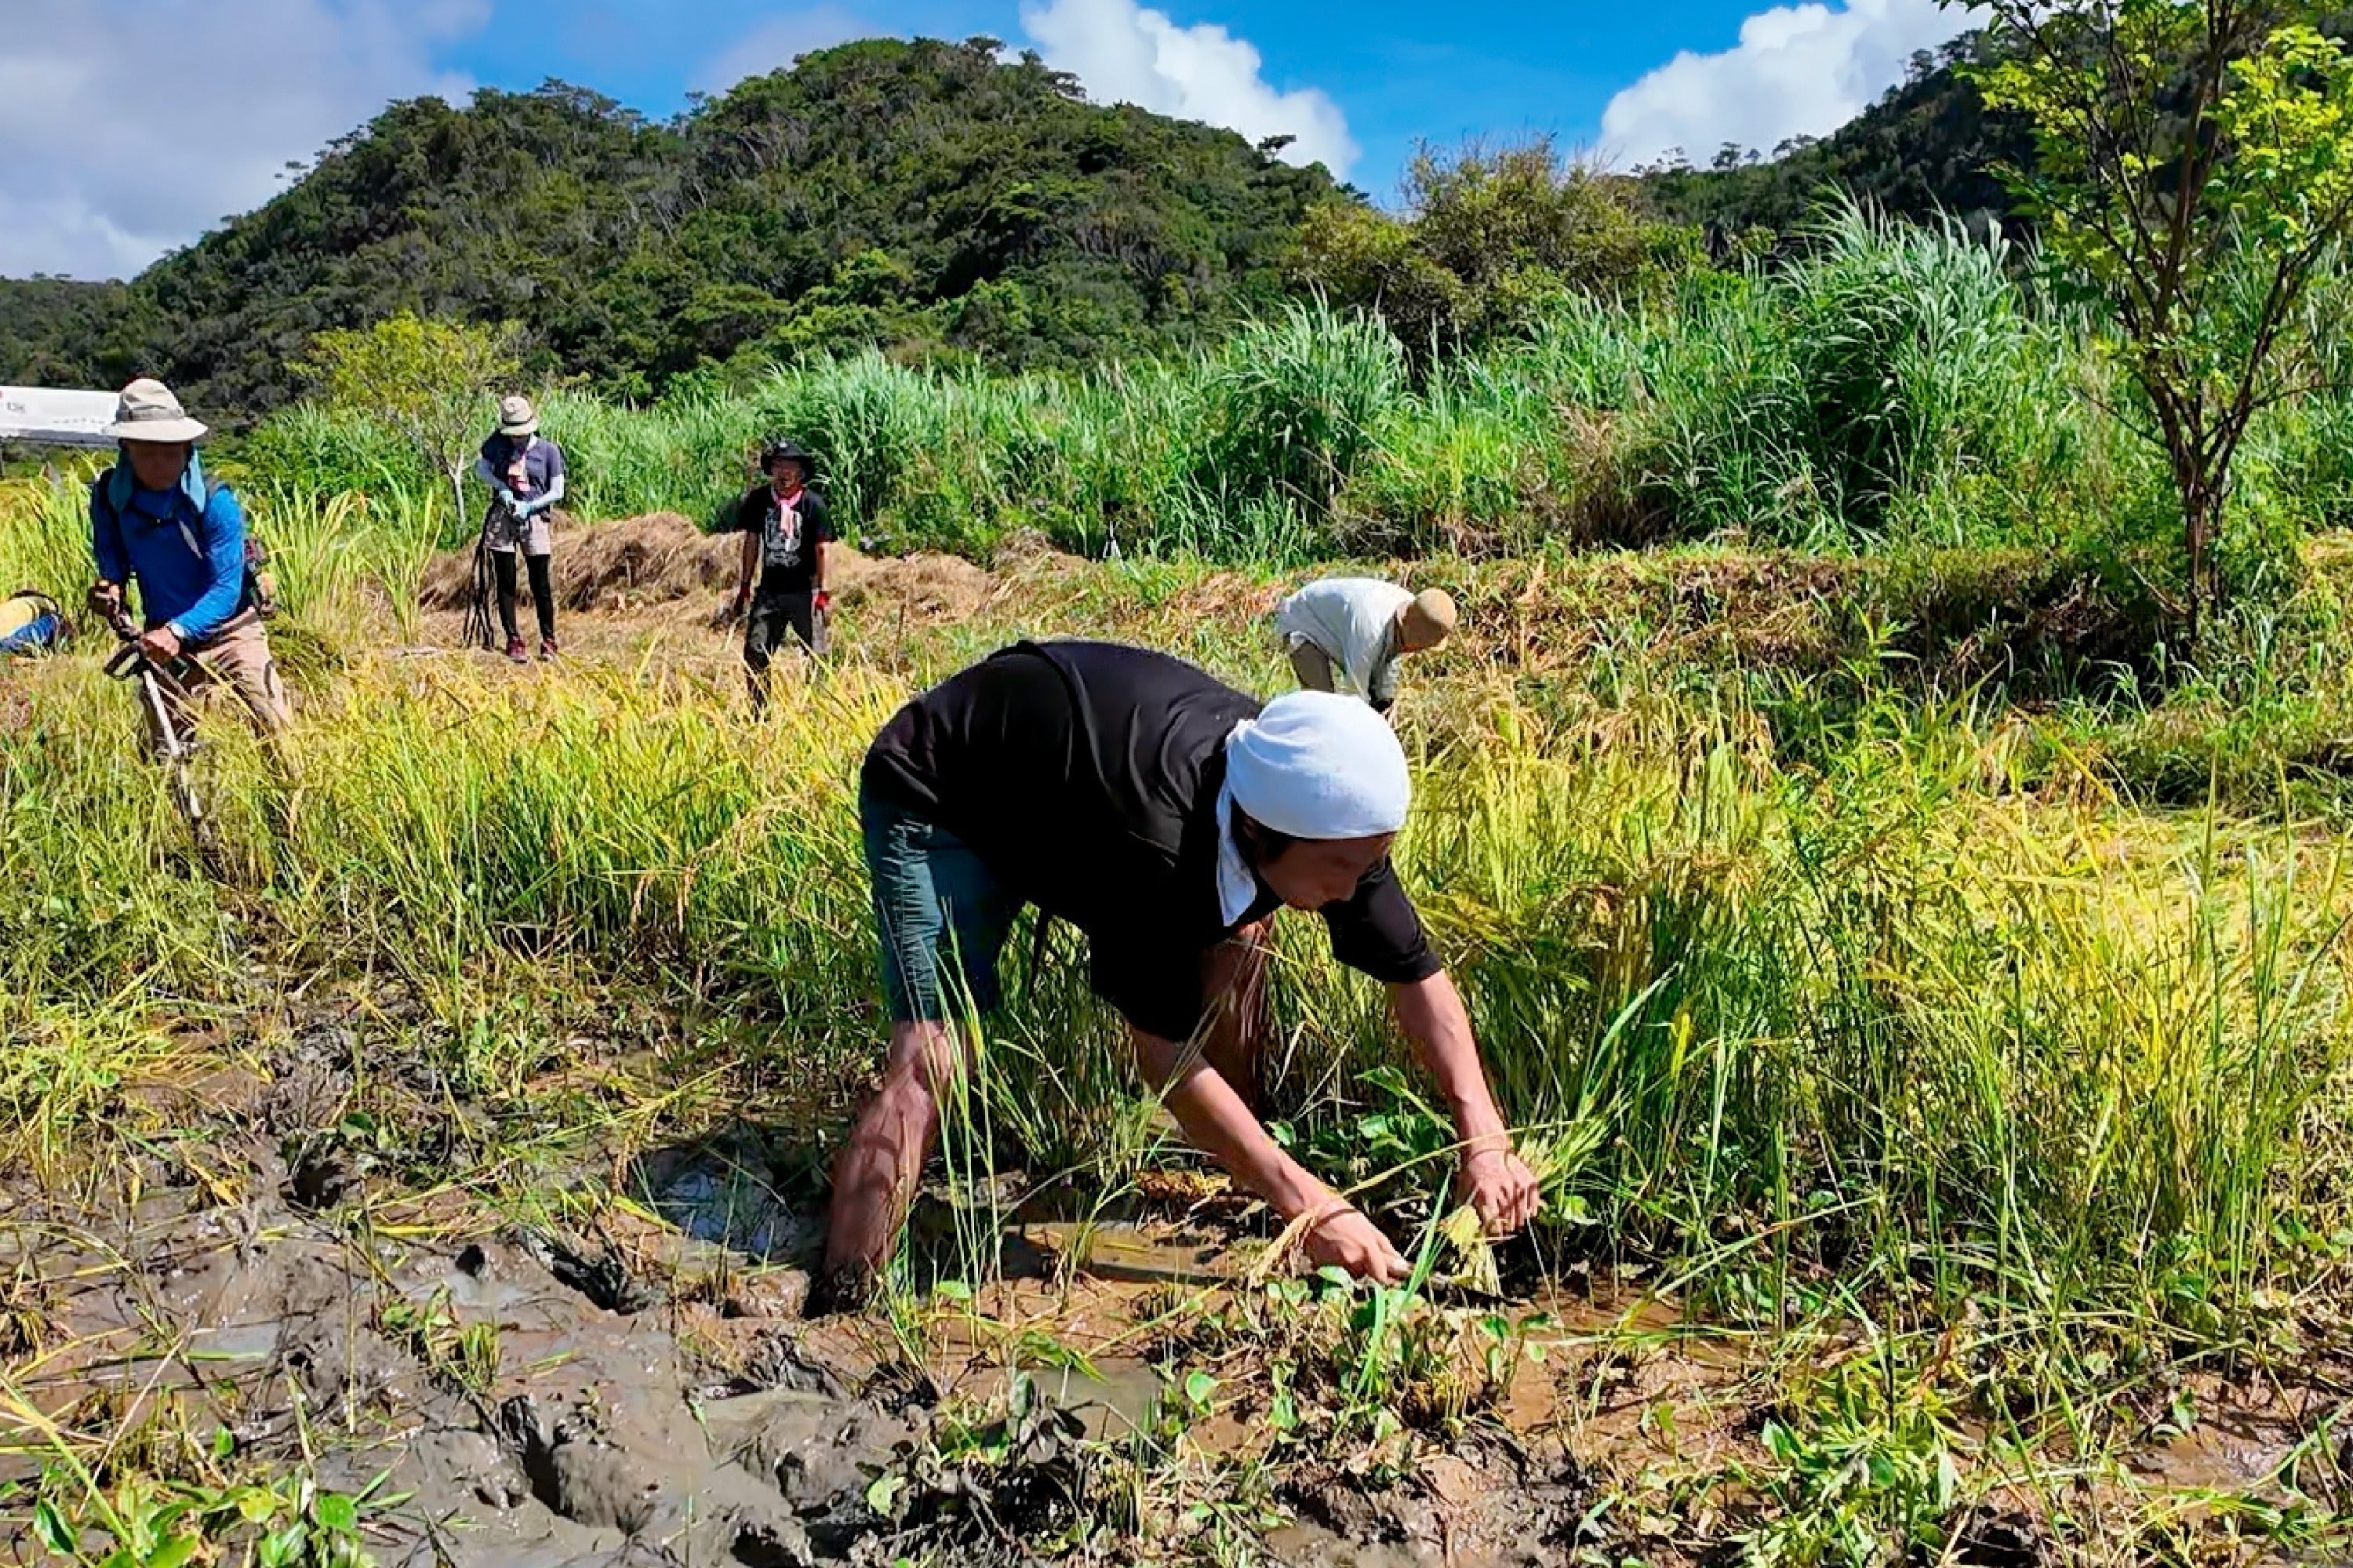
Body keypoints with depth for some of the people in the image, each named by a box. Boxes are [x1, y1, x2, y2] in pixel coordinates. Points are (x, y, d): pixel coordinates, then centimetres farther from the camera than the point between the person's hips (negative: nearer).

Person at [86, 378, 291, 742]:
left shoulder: (214, 501, -20)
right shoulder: (109, 497, -9)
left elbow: (226, 588, -23)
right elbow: (111, 557, 6)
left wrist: (178, 631, -37)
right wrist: (109, 586, -18)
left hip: (228, 630, -3)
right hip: (163, 637, 3)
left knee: (280, 733, -14)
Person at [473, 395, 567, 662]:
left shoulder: (549, 450, -3)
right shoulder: (498, 443, 3)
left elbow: (557, 492, -2)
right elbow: (480, 468, 8)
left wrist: (530, 506, -15)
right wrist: (502, 488, -9)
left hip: (534, 519, -2)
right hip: (501, 519, 2)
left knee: (541, 585, 0)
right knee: (506, 584, 4)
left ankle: (548, 641, 11)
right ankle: (513, 641, 11)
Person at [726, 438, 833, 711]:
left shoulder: (813, 503, -7)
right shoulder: (758, 499, 3)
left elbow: (821, 549, -5)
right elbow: (752, 543, 11)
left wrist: (821, 591, -7)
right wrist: (743, 588, 12)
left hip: (804, 592, -3)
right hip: (769, 591, 3)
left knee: (816, 656, 0)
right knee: (755, 654, -1)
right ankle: (759, 714, 10)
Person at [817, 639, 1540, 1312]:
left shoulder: (1327, 813, -22)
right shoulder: (1155, 841, -43)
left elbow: (1416, 973, -10)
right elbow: (1163, 1049, -33)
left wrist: (1484, 1137, -18)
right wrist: (1307, 1204, -31)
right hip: (937, 797, -7)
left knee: (1234, 939, -3)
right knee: (931, 1056, -23)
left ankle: (1238, 1188, 11)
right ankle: (837, 1309, -20)